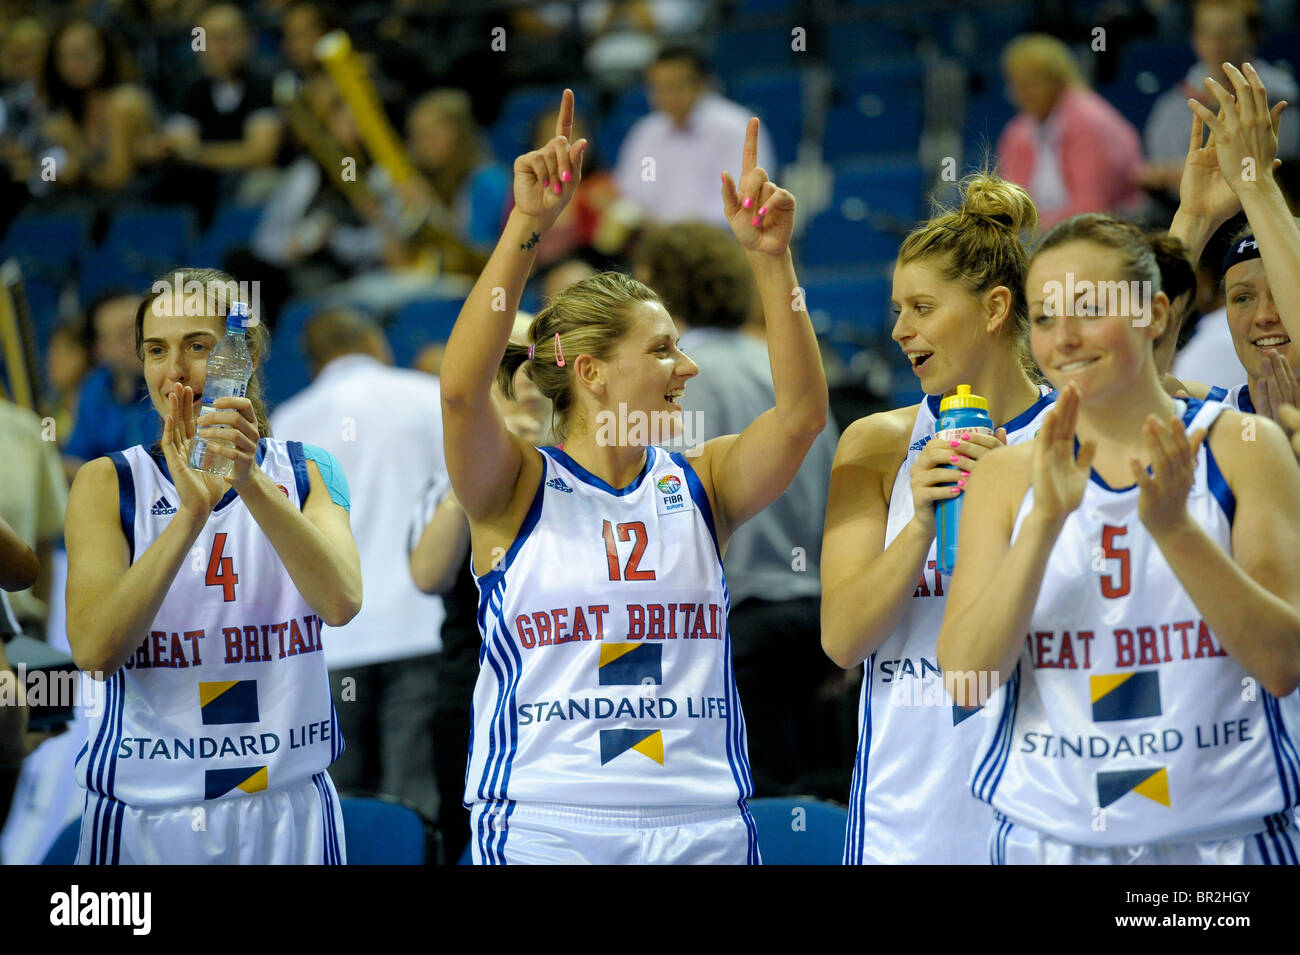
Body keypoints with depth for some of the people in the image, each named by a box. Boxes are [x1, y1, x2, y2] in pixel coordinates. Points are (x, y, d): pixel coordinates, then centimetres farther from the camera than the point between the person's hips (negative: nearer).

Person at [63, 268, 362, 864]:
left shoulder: (307, 472, 5)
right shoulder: (107, 483, 0)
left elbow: (340, 603, -14)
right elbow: (93, 651, -14)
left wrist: (250, 482, -26)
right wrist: (191, 514, -24)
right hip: (145, 815, -1)